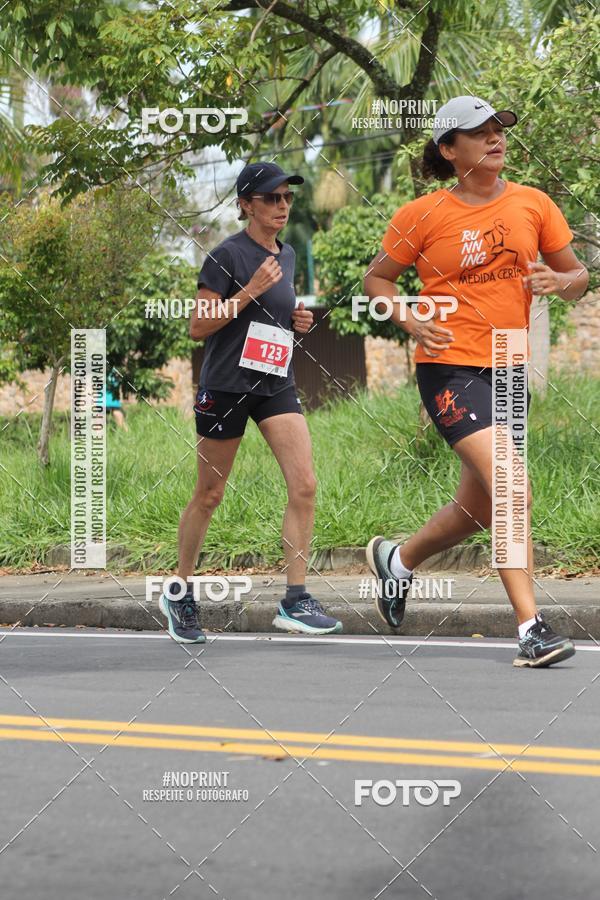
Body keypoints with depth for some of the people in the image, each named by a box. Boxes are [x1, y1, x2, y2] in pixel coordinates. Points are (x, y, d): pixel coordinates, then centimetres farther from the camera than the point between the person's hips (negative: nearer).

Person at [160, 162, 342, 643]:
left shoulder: (287, 254, 11)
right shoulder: (228, 255, -10)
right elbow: (199, 327, -12)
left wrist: (296, 319, 5)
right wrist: (252, 290, -20)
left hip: (277, 383, 6)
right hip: (227, 383, -6)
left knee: (305, 485, -11)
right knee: (209, 495, 5)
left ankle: (295, 600, -9)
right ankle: (180, 594, 22)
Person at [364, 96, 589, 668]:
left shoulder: (533, 205, 7)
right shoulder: (423, 215, -3)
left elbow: (577, 276, 14)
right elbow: (377, 278, 9)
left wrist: (559, 281, -10)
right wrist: (412, 322, -8)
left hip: (507, 370, 6)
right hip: (450, 367, -5)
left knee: (479, 508, 14)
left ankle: (397, 560, 42)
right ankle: (531, 628, -21)